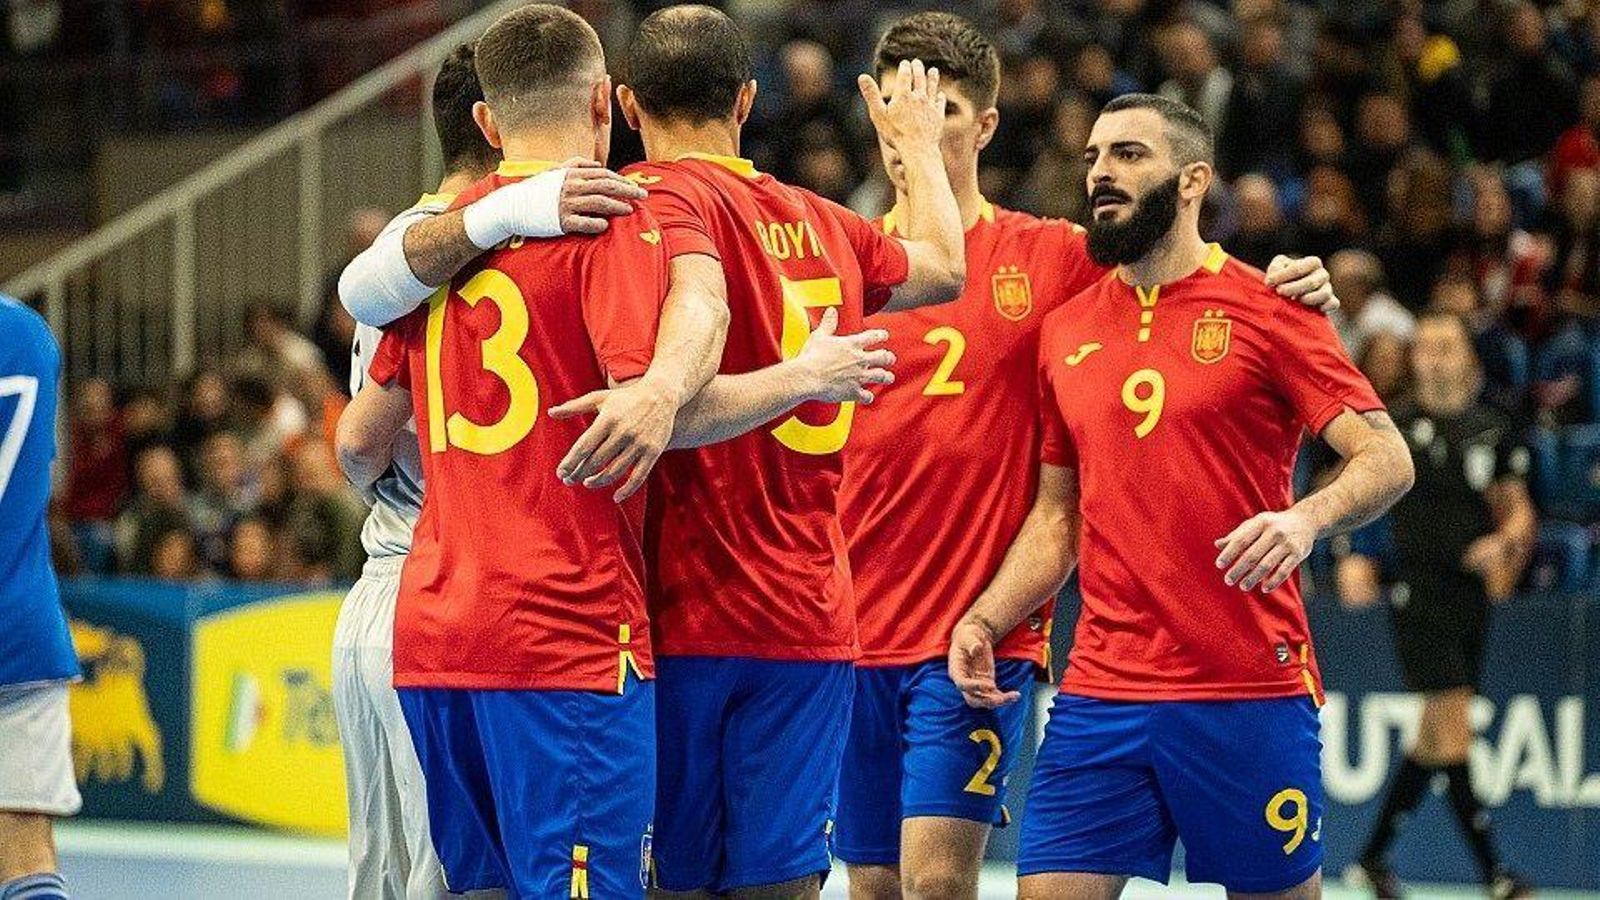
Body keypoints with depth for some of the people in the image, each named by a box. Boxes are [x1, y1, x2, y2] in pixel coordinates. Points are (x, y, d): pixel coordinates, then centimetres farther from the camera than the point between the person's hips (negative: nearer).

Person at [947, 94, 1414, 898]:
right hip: (1101, 691, 4)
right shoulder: (1065, 332, 13)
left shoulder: (1266, 310, -2)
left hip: (1251, 693, -4)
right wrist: (984, 621, 5)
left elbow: (1387, 458, -8)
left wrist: (1305, 518, -27)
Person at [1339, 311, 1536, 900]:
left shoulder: (1493, 431, 7)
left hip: (1472, 588, 5)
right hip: (1417, 591, -5)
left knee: (1435, 739, 10)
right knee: (1453, 725, -12)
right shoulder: (1395, 427, -3)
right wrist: (1355, 557, -10)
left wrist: (1504, 540, -8)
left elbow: (1517, 510, 13)